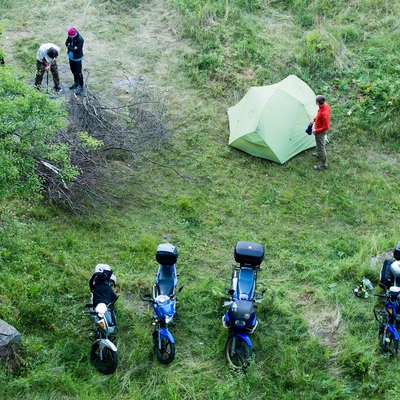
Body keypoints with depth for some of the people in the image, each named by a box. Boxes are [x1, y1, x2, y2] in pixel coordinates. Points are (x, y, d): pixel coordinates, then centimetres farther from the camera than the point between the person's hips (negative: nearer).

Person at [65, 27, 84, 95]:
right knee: (73, 70, 24)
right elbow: (67, 43, -2)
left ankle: (80, 87, 21)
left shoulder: (80, 39, -31)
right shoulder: (70, 36, -11)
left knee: (78, 72, 5)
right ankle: (76, 83, 45)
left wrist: (69, 47, -16)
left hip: (77, 58, -8)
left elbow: (76, 50, -29)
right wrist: (72, 48, -21)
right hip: (71, 56, 8)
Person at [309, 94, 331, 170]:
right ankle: (318, 154, 60)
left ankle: (323, 164, 26)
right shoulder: (324, 104, -14)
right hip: (318, 128, 9)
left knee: (321, 146, 9)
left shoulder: (324, 113, -41)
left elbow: (326, 127, -30)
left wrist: (316, 131, -20)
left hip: (321, 132, -9)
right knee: (318, 143, 33)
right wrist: (314, 120, 5)